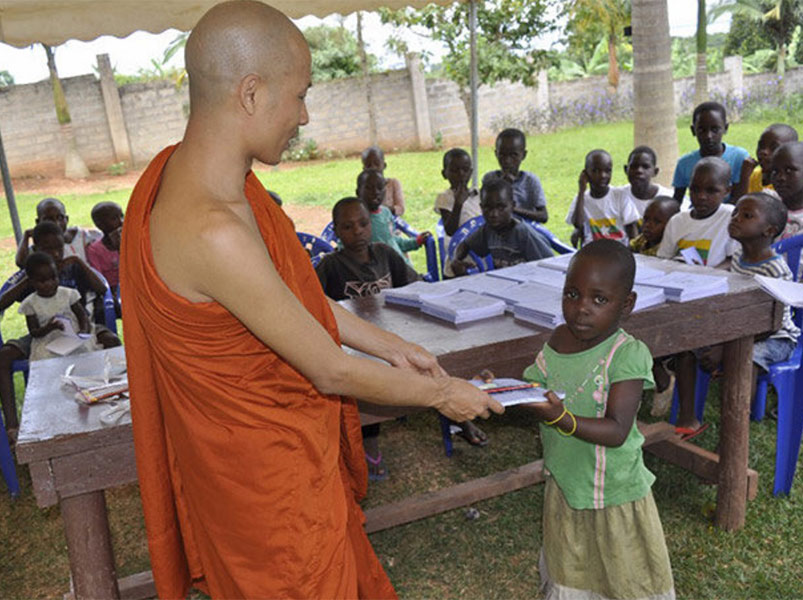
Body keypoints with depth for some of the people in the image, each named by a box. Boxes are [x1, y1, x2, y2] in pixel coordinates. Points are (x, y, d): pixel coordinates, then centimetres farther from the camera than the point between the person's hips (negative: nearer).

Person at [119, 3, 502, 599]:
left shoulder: (183, 167, -3)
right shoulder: (214, 234, -34)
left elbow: (299, 293, 6)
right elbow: (332, 372, -24)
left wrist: (393, 347, 9)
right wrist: (441, 393, -8)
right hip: (268, 476, -8)